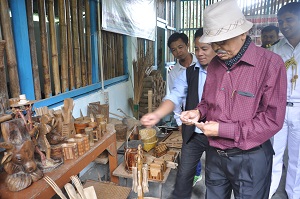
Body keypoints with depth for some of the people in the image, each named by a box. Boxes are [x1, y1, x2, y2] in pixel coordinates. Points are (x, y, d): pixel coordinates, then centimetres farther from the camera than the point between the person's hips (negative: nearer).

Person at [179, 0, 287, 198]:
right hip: (214, 154, 6)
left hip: (250, 159, -5)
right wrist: (199, 112, -7)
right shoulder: (215, 64, 3)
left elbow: (272, 119, -19)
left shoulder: (270, 63, -17)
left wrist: (223, 129, -21)